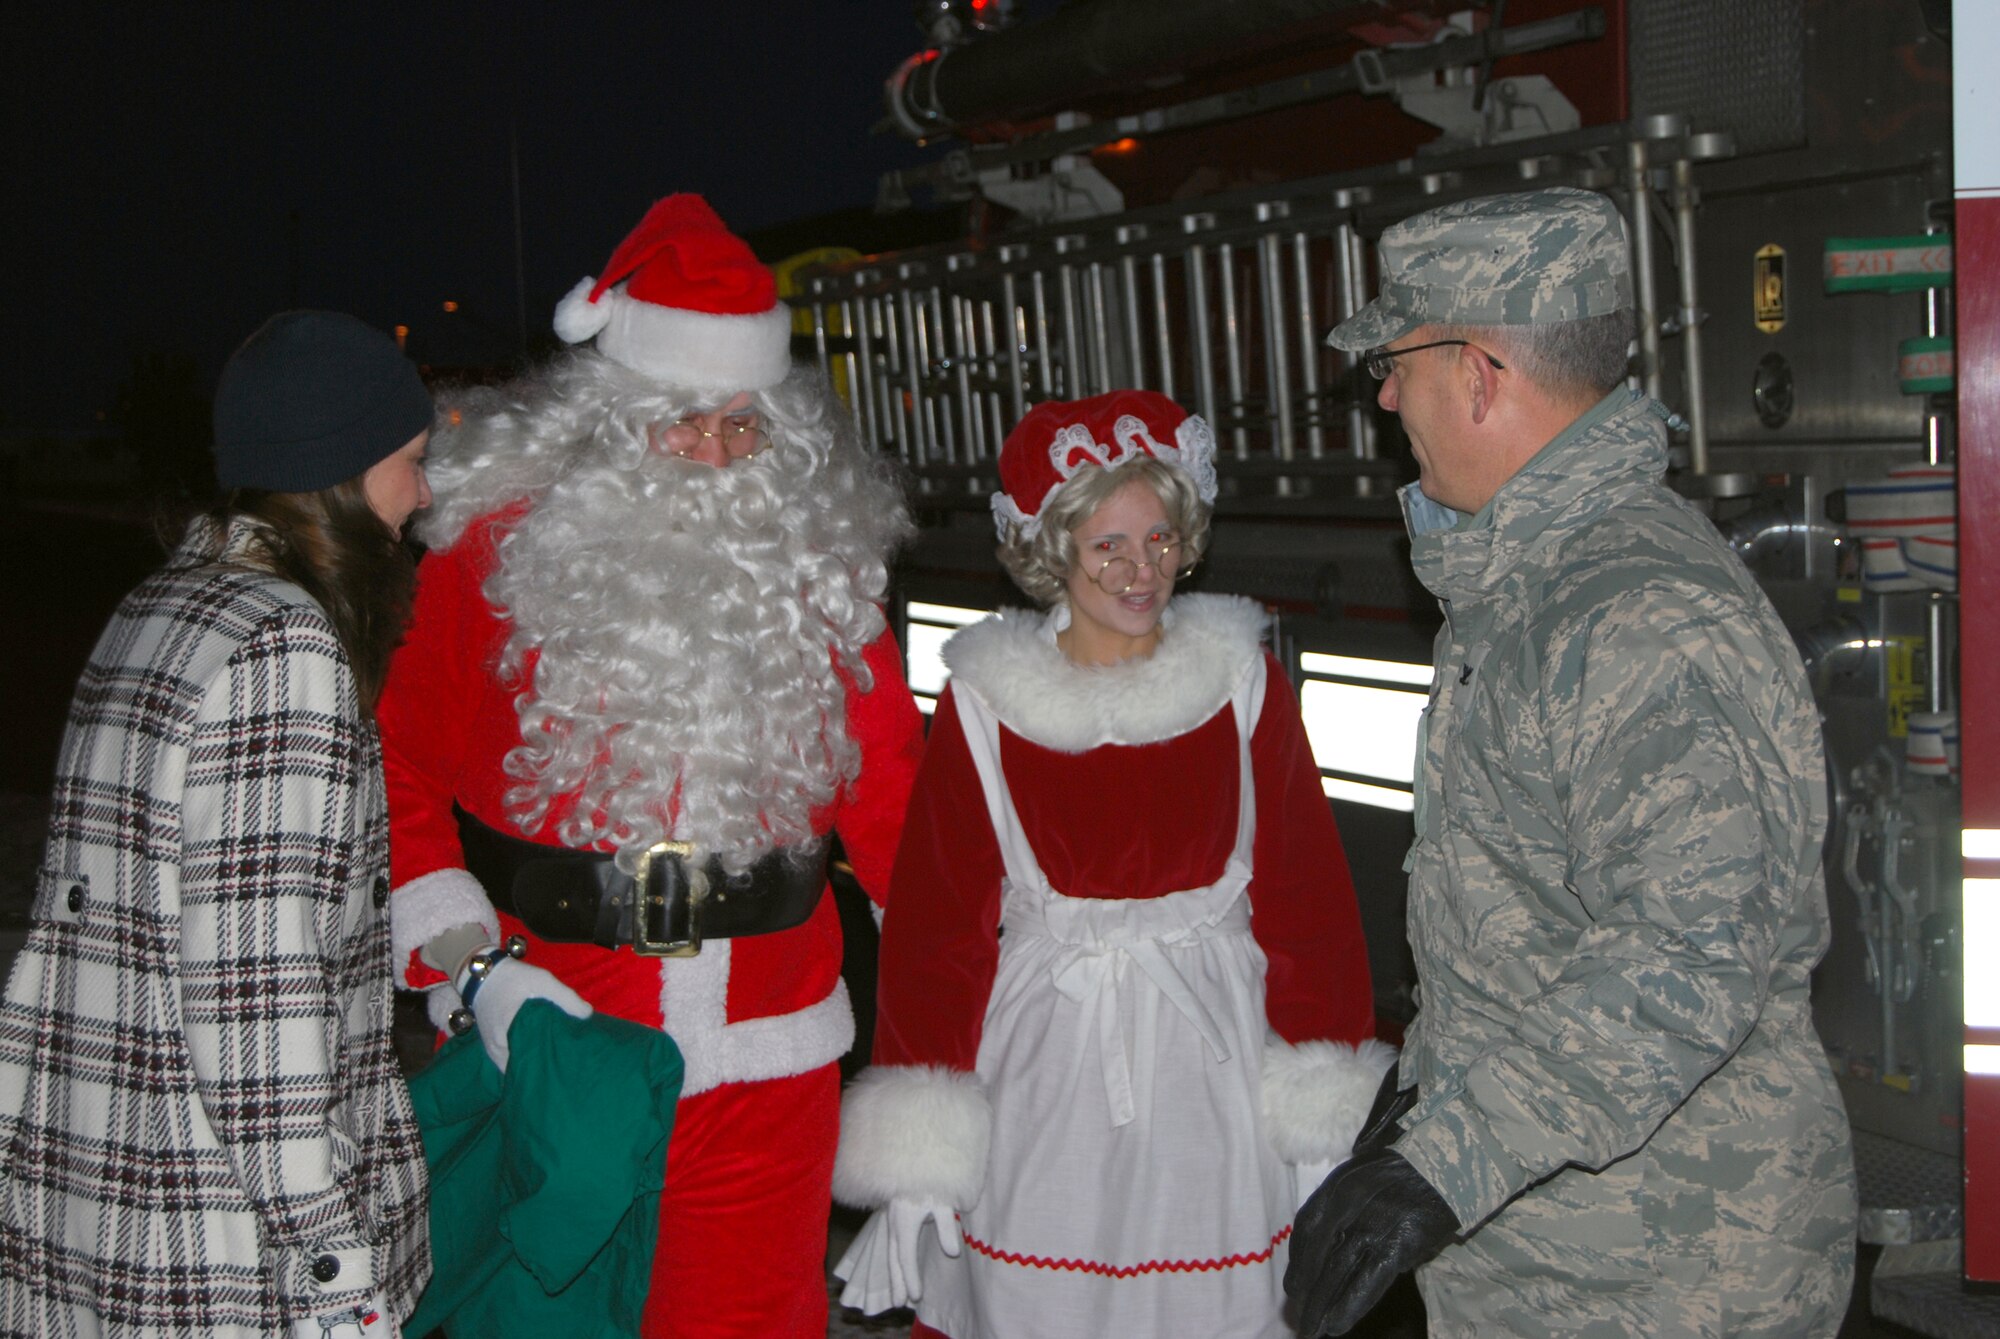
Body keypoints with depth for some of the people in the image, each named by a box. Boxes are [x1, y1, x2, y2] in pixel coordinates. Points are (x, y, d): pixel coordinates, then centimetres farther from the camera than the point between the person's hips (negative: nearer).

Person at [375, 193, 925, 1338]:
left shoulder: (819, 558, 5)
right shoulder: (500, 544, -6)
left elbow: (892, 788, 9)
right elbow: (399, 771, -3)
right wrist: (474, 966, -12)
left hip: (768, 1063, 3)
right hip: (551, 1043, -2)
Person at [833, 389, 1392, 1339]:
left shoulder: (1241, 681, -2)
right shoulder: (985, 701, -4)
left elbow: (1305, 898, 0)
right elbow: (936, 922, -1)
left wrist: (1323, 1118, -5)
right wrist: (917, 1161, -4)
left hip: (1211, 1055, 1)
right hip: (1045, 1067, 0)